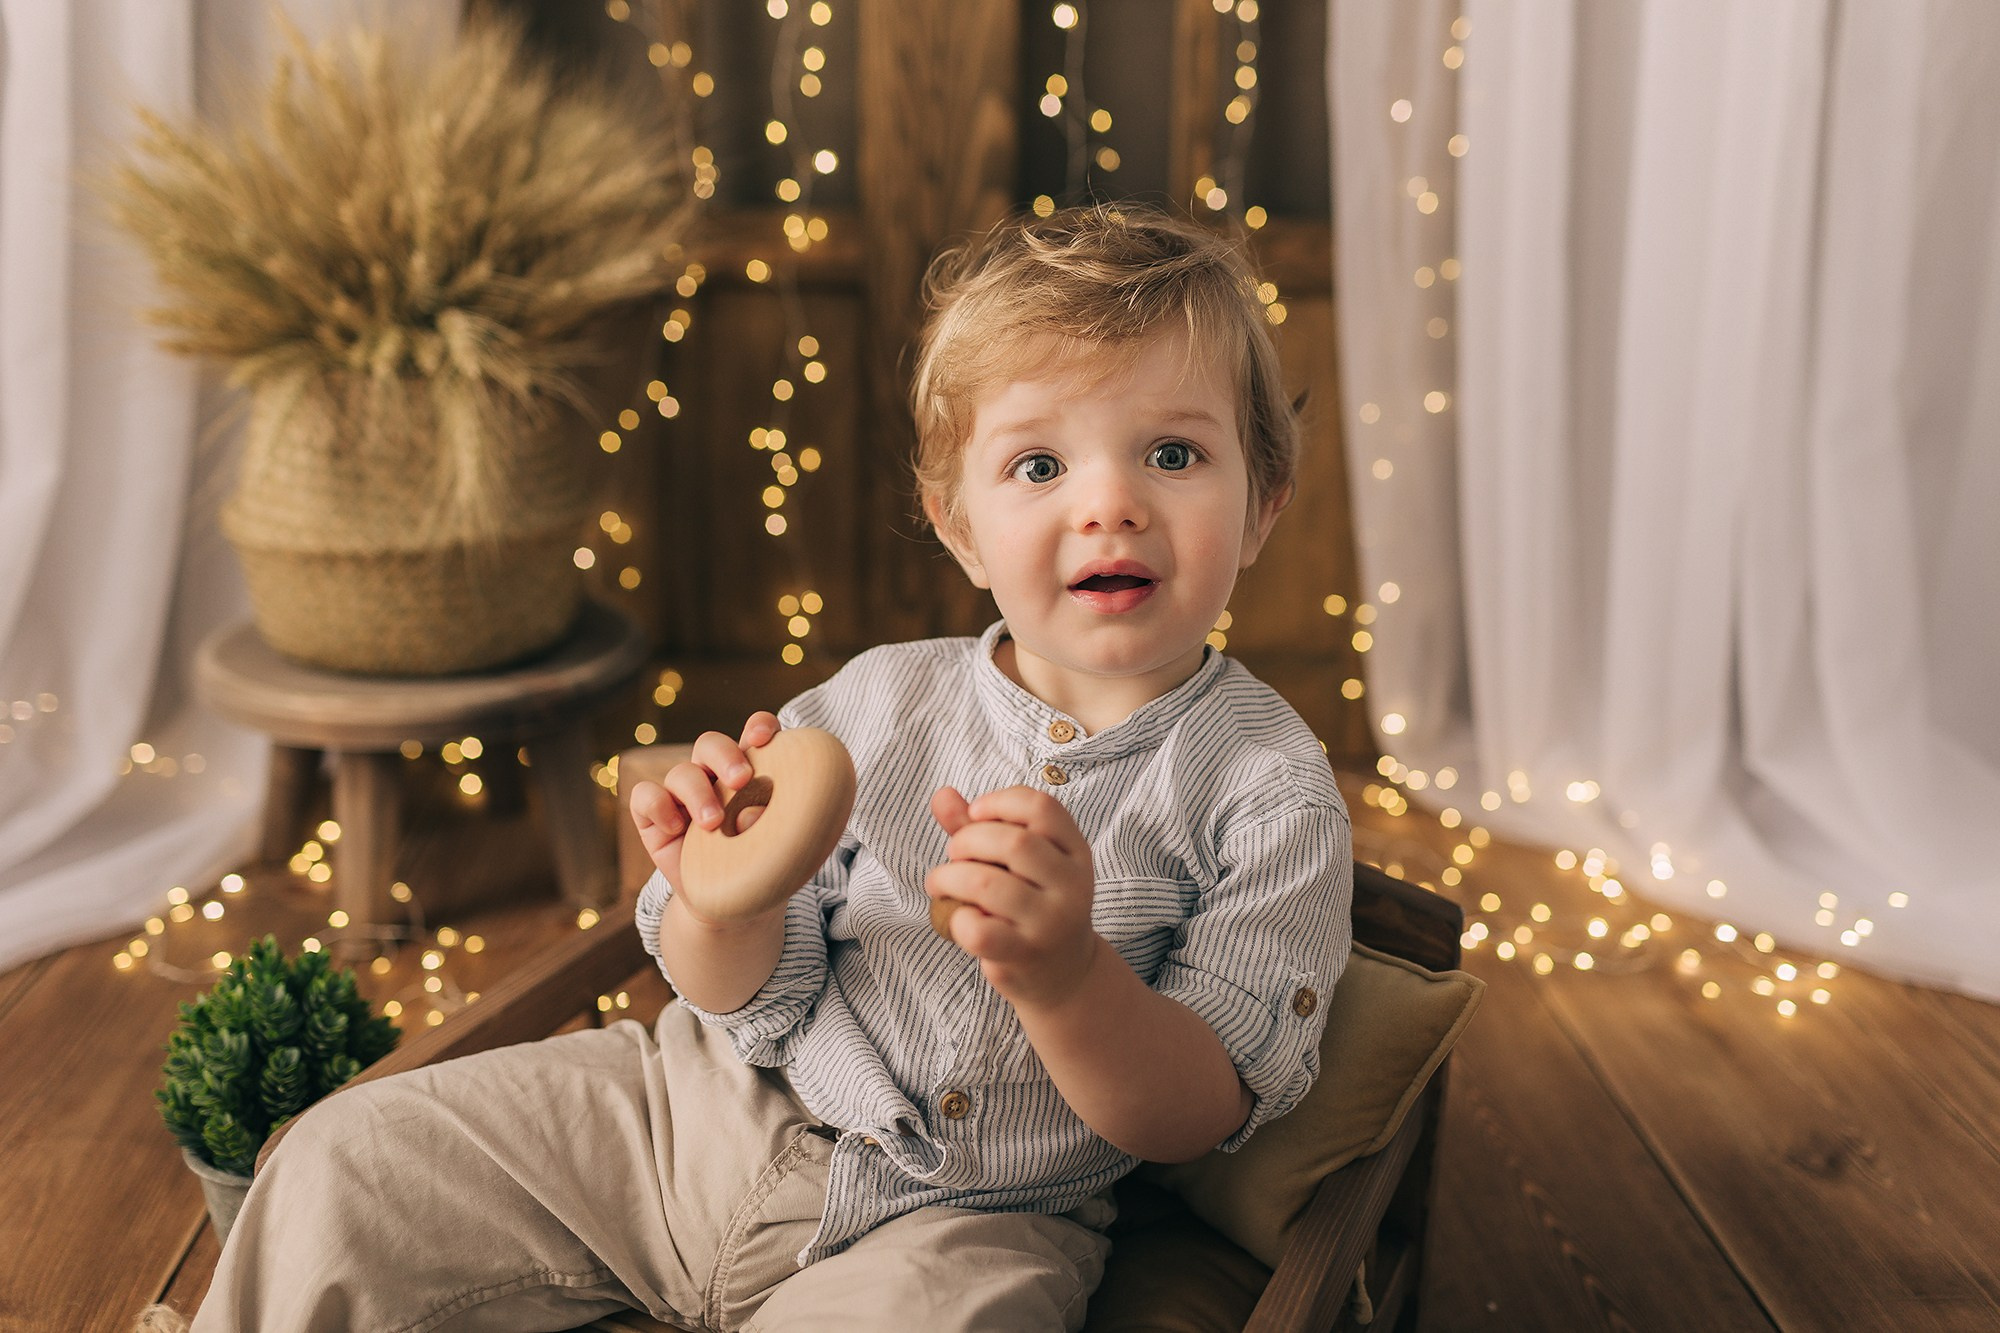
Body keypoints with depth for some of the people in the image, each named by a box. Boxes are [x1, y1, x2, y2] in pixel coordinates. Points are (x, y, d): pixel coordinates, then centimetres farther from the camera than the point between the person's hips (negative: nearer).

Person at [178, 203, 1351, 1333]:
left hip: (958, 1221, -3)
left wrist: (1067, 975, -32)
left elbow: (1192, 1123, -12)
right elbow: (750, 1001, 0)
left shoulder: (1270, 794, -10)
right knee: (344, 1170, -2)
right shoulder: (878, 704, -2)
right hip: (710, 1113, 4)